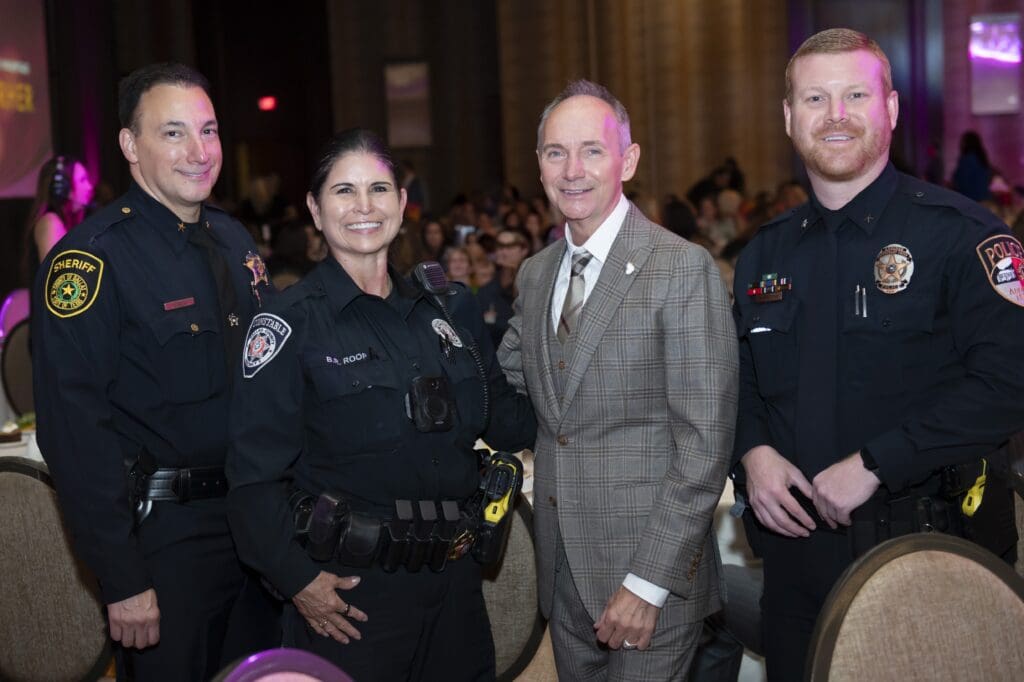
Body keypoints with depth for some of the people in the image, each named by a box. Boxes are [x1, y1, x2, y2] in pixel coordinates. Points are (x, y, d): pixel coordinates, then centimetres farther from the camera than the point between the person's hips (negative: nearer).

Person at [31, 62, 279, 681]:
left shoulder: (235, 241, 7)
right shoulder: (89, 258, -16)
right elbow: (74, 431, -19)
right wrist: (123, 580, -20)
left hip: (258, 521, 7)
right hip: (166, 535, -7)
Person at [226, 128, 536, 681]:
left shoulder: (450, 308, 7)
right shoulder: (291, 323, -9)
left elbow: (504, 418, 13)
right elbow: (256, 472, -12)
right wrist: (296, 577, -16)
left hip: (452, 577, 5)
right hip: (349, 592, -5)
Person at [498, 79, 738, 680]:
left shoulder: (684, 269, -13)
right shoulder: (536, 274, 9)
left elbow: (704, 446, -16)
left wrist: (649, 581, -18)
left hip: (653, 574, -6)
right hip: (563, 573, 6)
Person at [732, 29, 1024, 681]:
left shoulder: (958, 233, -9)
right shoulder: (765, 254, 8)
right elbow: (740, 378, 16)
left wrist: (872, 464, -20)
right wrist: (754, 450, -5)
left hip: (926, 556, -5)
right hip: (797, 548, 5)